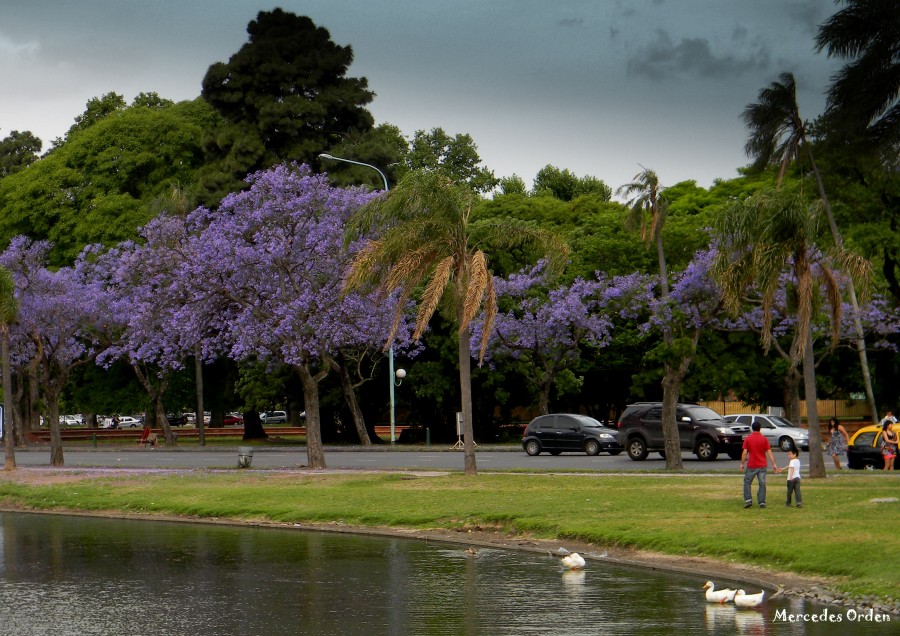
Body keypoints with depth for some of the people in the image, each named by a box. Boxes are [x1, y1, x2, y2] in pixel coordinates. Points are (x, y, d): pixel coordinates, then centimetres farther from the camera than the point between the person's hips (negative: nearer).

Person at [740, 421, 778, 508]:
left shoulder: (748, 439, -4)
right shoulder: (764, 439, -2)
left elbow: (744, 453, -7)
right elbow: (769, 452, -3)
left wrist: (742, 463, 2)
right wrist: (774, 464, 0)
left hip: (751, 465, -1)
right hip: (762, 465, 1)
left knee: (747, 482, 12)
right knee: (762, 484, 5)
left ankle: (748, 500, 0)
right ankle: (762, 502, 2)